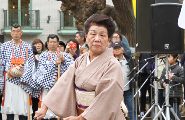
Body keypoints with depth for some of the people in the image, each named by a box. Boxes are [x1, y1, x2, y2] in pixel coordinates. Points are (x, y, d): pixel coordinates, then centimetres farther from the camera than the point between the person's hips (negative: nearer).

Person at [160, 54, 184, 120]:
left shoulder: (179, 69, -7)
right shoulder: (165, 69, 11)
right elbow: (161, 78, 17)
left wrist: (173, 77, -18)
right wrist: (163, 83, -3)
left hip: (175, 94, -6)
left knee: (176, 111, -5)